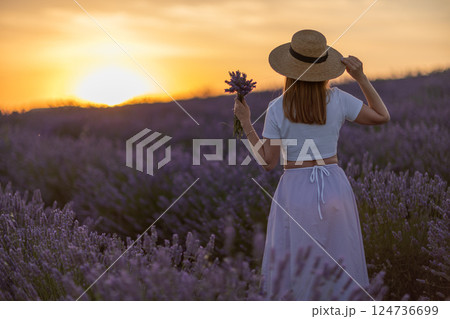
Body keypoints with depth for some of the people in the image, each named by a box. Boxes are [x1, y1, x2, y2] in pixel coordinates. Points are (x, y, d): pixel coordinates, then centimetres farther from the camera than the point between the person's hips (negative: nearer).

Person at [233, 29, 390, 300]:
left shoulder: (277, 108, -10)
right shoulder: (338, 99, -6)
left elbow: (268, 163, -7)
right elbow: (383, 117, 5)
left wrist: (245, 122, -2)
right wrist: (361, 77, 2)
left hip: (295, 193, -2)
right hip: (335, 189, 2)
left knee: (292, 281, 10)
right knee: (339, 276, 16)